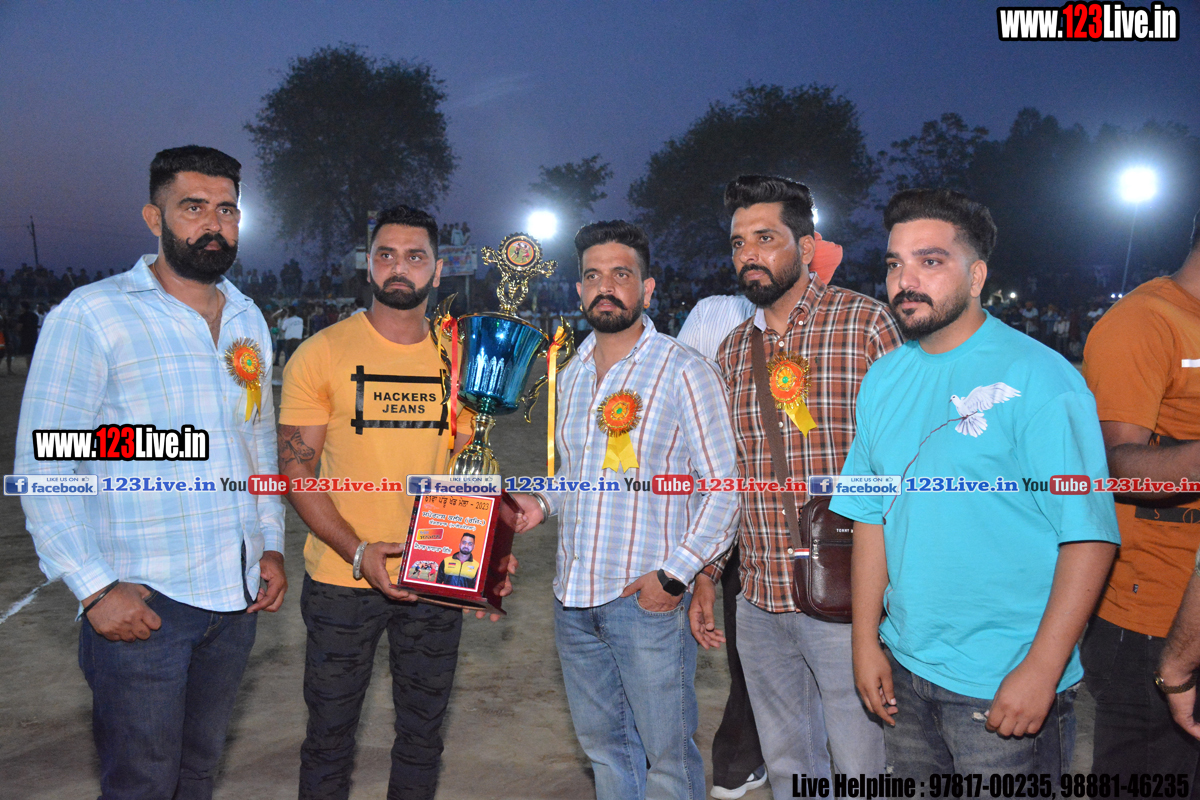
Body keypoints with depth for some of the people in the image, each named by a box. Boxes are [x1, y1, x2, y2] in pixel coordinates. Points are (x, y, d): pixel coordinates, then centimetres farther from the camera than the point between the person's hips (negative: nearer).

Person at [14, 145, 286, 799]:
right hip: (141, 601, -5)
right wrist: (95, 587, -15)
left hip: (236, 595, 6)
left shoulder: (249, 319, 11)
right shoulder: (92, 315, -8)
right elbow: (42, 466, -10)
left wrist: (271, 543, 11)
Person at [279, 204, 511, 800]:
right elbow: (296, 471, -7)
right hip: (341, 578, -2)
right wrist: (358, 551, -19)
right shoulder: (321, 354, -6)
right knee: (330, 735, 12)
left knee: (422, 733, 17)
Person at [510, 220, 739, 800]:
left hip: (647, 599, -6)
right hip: (573, 599, 6)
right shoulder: (572, 374, 11)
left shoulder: (683, 372, -8)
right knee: (603, 746, 18)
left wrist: (674, 574, -17)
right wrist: (542, 505, 3)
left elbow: (724, 488, -10)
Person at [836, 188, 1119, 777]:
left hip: (1005, 686, -5)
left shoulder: (1038, 376, -13)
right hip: (904, 670, 6)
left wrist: (1042, 669, -19)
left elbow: (1090, 534, -16)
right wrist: (866, 639, 6)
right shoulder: (883, 380, 5)